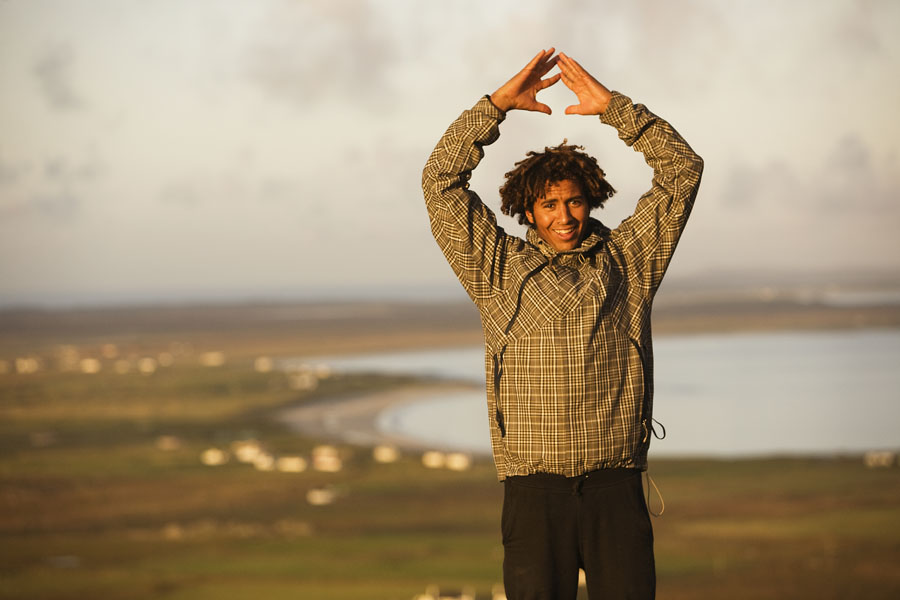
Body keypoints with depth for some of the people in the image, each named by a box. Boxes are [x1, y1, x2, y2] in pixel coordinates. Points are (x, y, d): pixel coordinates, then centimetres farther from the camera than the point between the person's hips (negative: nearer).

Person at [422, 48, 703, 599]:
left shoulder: (627, 259, 12)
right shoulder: (500, 268, 10)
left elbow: (683, 170, 12)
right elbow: (442, 180, 6)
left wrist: (612, 106, 5)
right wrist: (499, 104, 4)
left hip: (616, 487, 1)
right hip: (535, 487, -1)